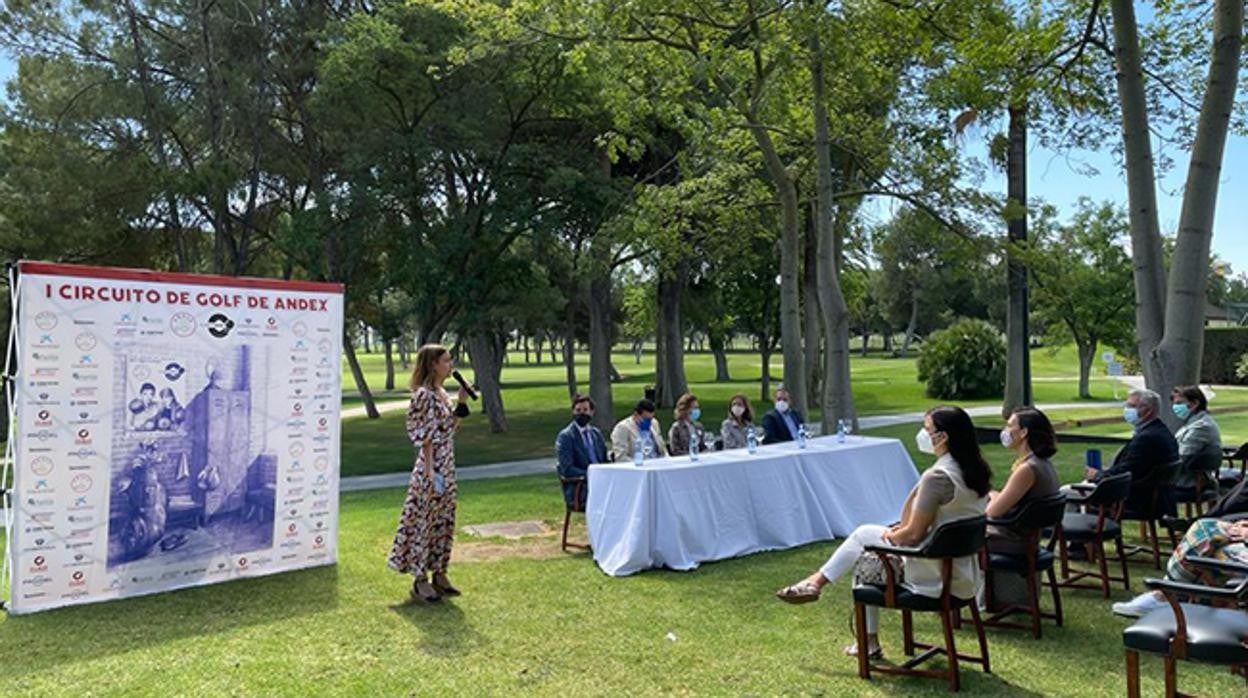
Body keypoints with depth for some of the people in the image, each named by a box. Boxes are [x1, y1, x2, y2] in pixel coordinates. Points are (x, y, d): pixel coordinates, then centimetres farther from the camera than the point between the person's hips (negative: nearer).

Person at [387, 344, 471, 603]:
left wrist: (462, 402, 8)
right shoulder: (424, 395, -16)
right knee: (425, 520, 1)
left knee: (444, 521, 14)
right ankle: (420, 580, 12)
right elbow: (426, 438, -18)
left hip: (447, 467, 9)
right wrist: (431, 471, -20)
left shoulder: (442, 394, 11)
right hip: (432, 467, -9)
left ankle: (439, 574, 25)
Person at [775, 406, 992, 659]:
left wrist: (889, 536, 2)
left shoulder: (938, 476, -24)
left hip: (936, 577, -8)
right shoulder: (976, 470, 4)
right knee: (865, 532, 16)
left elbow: (913, 534, -18)